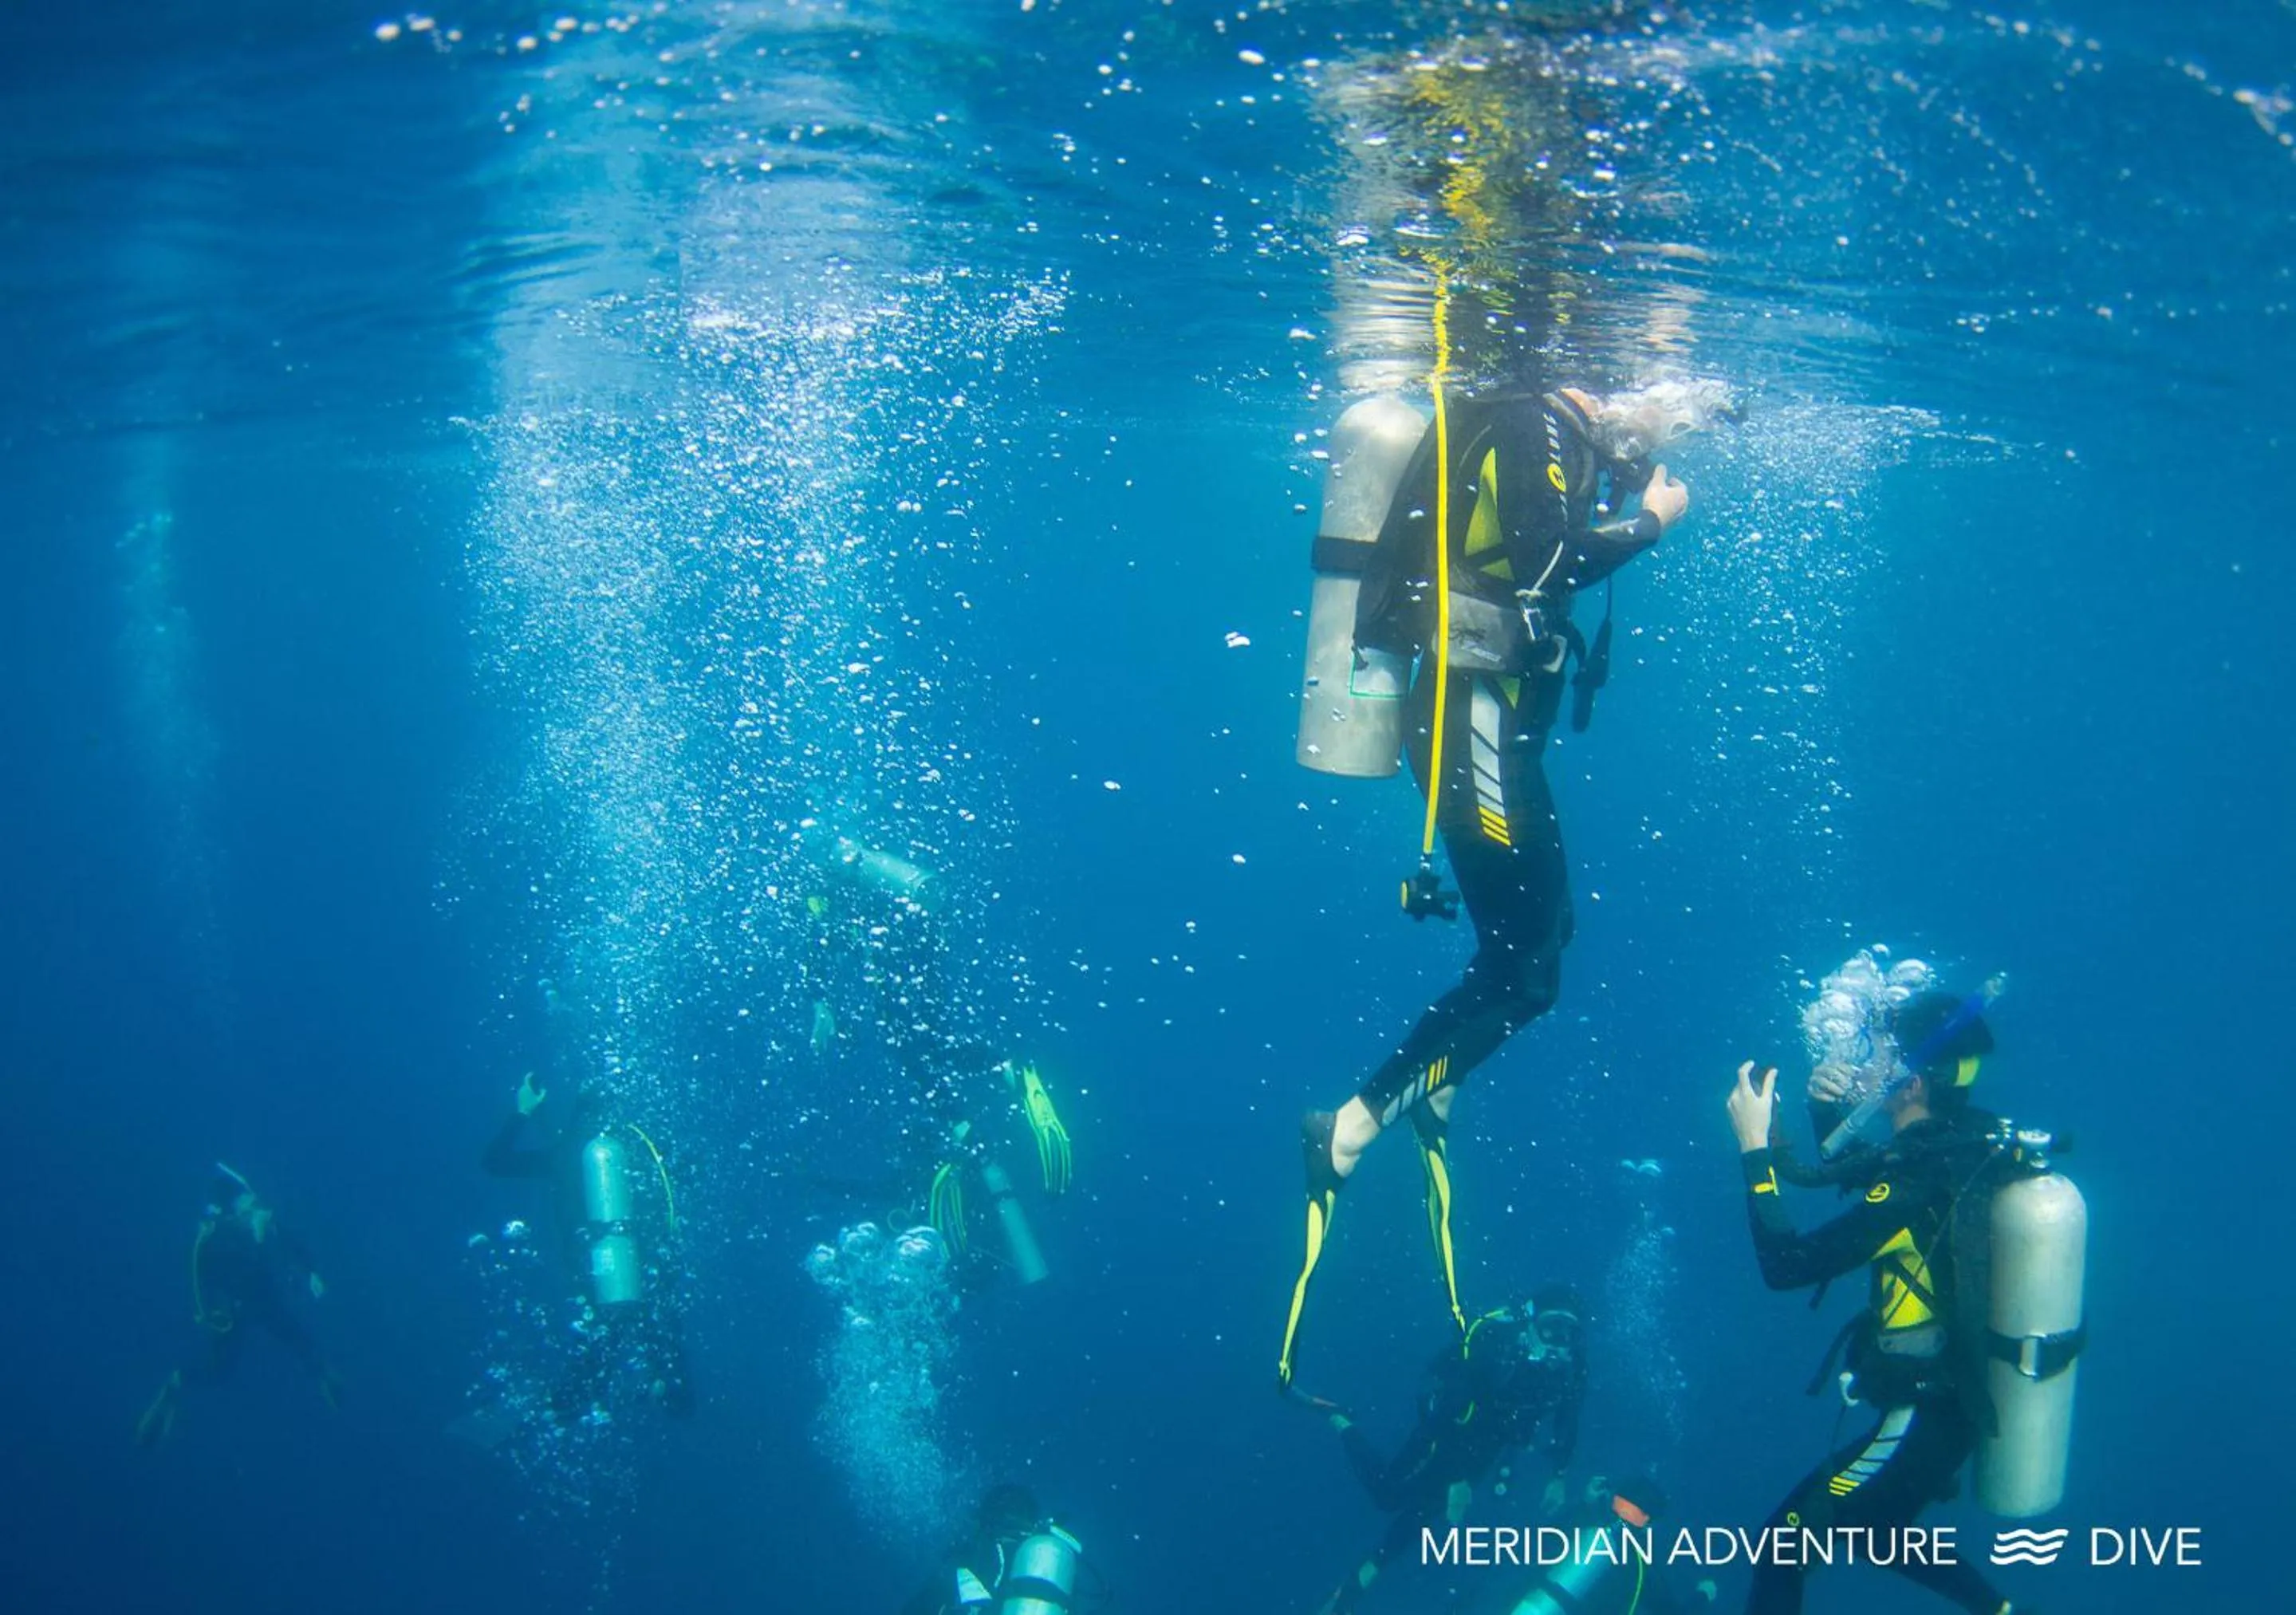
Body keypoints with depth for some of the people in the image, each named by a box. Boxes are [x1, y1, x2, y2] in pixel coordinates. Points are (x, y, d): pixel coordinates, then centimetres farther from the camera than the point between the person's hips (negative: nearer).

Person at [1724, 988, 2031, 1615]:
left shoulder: (1922, 1182, -27)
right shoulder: (1969, 1143, -1)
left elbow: (1787, 1263, -26)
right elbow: (1848, 1174, 18)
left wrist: (1754, 1146, -21)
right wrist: (1830, 1111, 1)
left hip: (1923, 1417, -9)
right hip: (1958, 1400, 9)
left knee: (1785, 1541, -1)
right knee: (1872, 1531, 29)